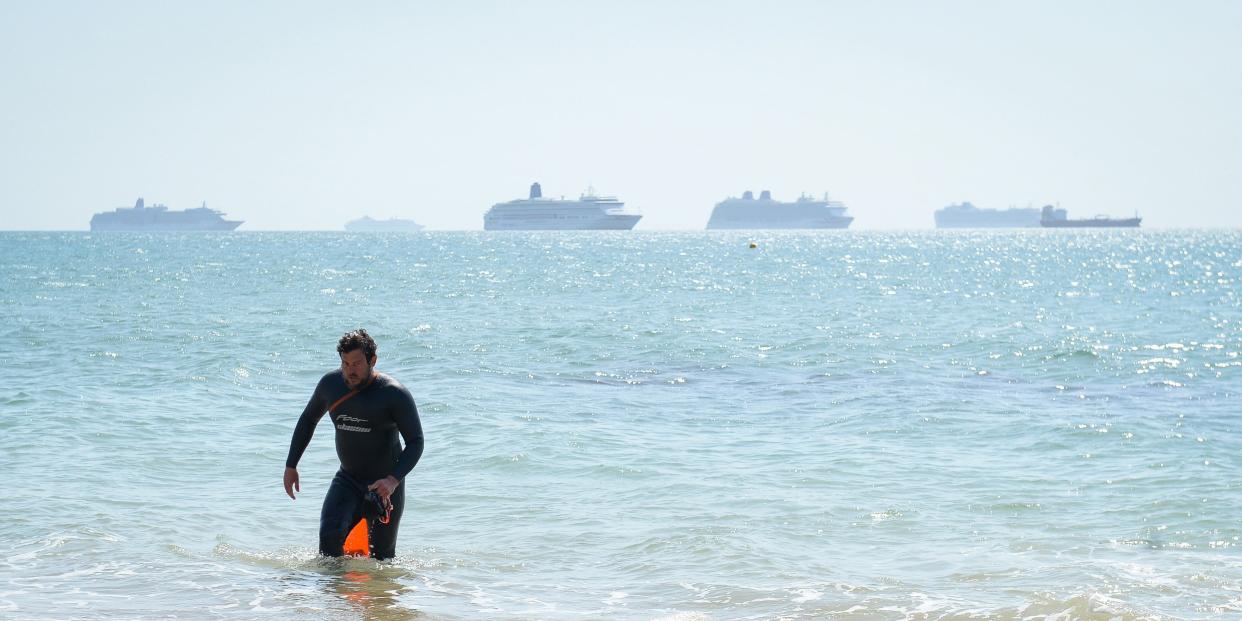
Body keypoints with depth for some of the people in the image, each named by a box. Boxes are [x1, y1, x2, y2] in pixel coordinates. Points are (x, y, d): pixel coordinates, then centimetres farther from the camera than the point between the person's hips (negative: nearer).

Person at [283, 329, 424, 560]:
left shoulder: (394, 394, -16)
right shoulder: (331, 384, -2)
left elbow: (415, 442, -16)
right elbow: (308, 420, 16)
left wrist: (393, 480, -31)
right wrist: (291, 466, 12)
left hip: (384, 483, -3)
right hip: (347, 479, 3)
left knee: (381, 558, 3)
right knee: (329, 534, -22)